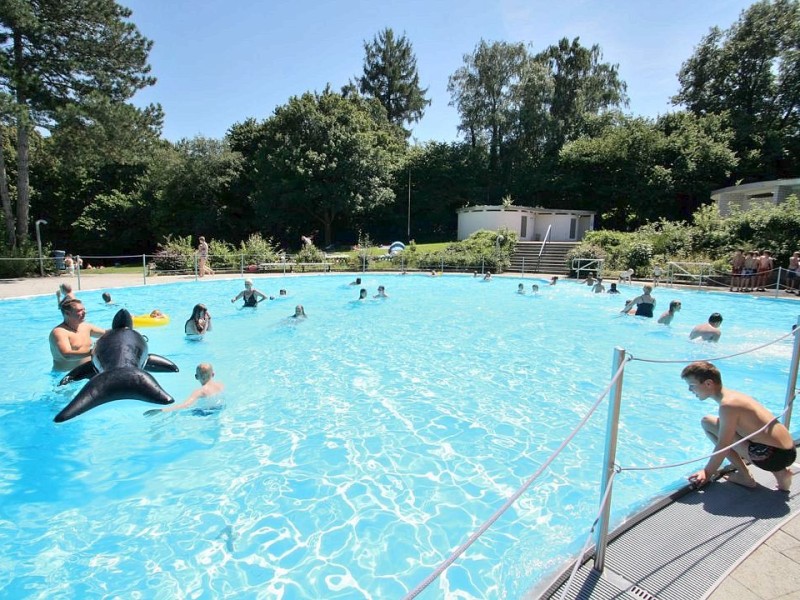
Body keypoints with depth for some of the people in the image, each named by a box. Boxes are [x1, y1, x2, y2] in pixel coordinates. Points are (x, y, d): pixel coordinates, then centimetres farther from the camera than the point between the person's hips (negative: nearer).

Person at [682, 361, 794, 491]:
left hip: (775, 455, -9)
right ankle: (778, 472, 17)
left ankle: (745, 476, -2)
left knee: (707, 422, -8)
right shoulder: (732, 395, 10)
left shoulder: (728, 405, -19)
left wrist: (707, 472, -5)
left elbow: (723, 446, -16)